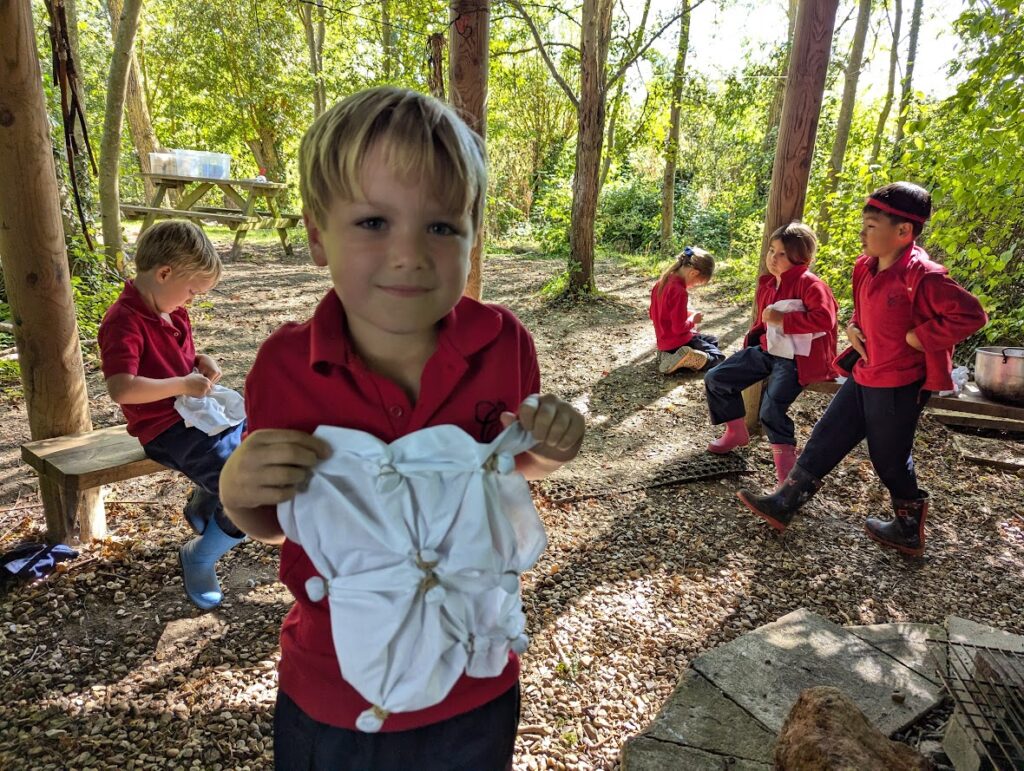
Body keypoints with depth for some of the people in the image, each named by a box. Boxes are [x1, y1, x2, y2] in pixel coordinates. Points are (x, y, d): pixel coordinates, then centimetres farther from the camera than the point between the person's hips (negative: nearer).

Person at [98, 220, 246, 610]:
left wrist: (202, 361, 7)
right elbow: (121, 388, -31)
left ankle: (204, 504, 28)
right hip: (169, 431, -10)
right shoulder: (124, 322, -19)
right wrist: (183, 385, -23)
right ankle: (199, 558, 5)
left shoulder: (173, 312, 10)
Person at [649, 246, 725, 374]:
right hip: (678, 342, -8)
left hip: (664, 340, 8)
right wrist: (693, 319, -5)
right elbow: (679, 327, -26)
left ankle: (669, 353, 5)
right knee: (718, 357, 6)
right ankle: (683, 360, -14)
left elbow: (653, 314, 12)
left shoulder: (662, 282, 1)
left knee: (713, 340, 27)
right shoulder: (680, 292, -27)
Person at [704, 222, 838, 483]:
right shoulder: (766, 284, 10)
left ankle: (786, 466, -7)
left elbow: (824, 319, -28)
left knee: (771, 409, -27)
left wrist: (781, 319, -25)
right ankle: (736, 432, 21)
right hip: (768, 350, 9)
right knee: (715, 379, 5)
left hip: (797, 358, -8)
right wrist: (751, 341, 11)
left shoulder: (810, 285, -15)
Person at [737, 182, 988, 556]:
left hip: (897, 385, -8)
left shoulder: (923, 276, -22)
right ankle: (783, 504, 18)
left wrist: (919, 337, -22)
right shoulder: (865, 266, 4)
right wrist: (853, 327, 3)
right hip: (864, 375, 8)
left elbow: (971, 315, -25)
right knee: (826, 438, 10)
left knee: (890, 459, 9)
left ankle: (908, 530, 33)